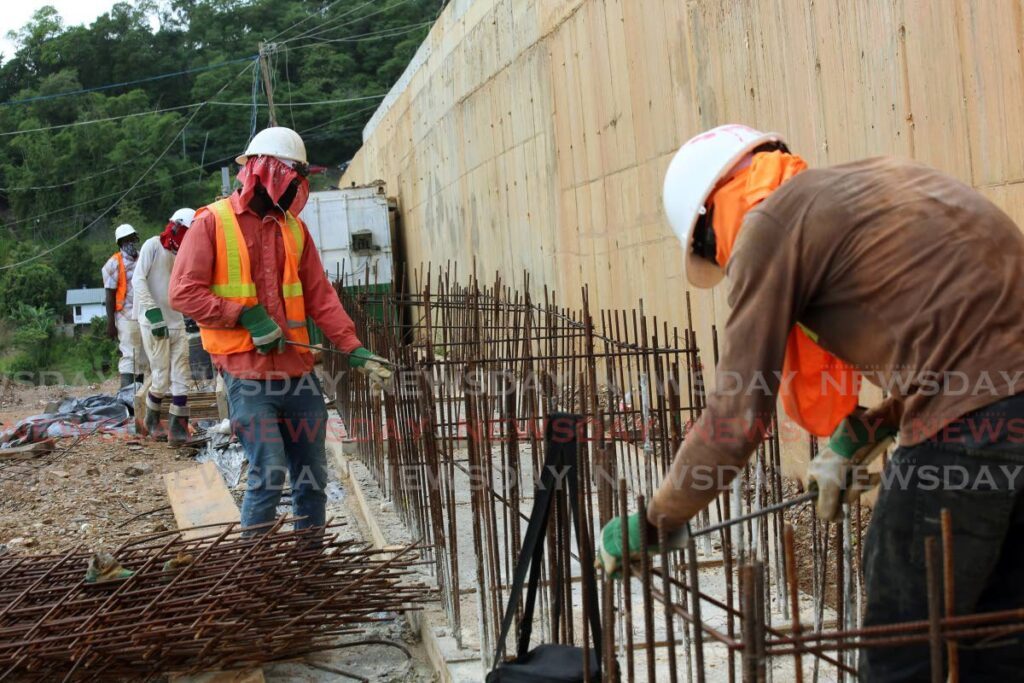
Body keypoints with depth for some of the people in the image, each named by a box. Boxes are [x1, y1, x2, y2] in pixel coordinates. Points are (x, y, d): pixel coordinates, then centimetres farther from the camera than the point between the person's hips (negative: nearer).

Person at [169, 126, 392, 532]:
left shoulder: (294, 228, 14)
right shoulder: (213, 222, -2)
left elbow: (320, 297, 12)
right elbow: (183, 293, -8)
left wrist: (354, 349, 3)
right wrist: (245, 316, -16)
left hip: (298, 369, 6)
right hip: (247, 373, -6)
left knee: (313, 476, 9)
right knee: (270, 472, -13)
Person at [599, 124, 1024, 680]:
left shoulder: (770, 223, 0)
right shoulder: (876, 180, 23)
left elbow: (736, 419, -5)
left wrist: (651, 524, 6)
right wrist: (858, 436, 28)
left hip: (967, 422, -9)